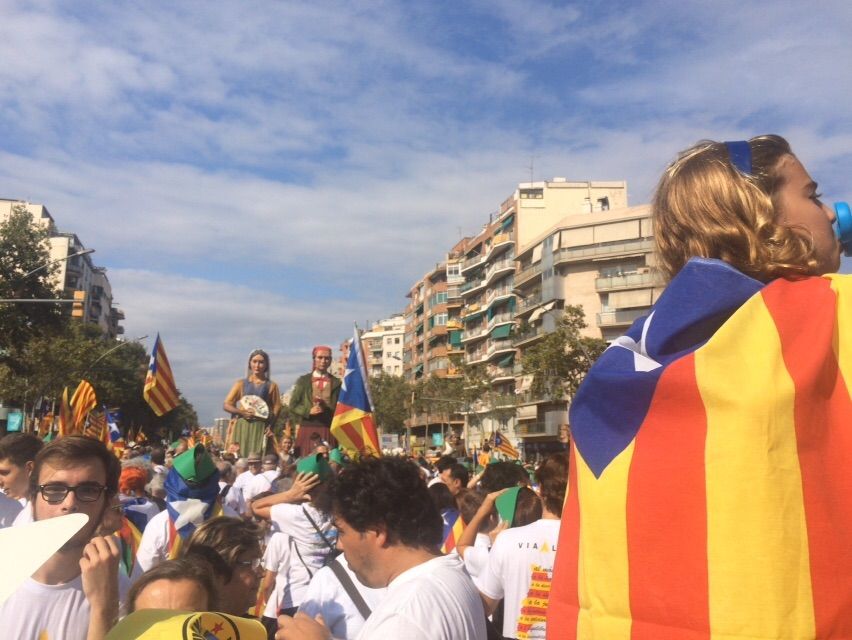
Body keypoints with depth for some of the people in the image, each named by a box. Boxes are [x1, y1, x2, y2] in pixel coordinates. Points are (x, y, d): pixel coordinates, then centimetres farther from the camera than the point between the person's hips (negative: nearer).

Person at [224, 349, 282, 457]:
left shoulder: (271, 386, 8)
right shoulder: (241, 384, 11)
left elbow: (277, 408, 3)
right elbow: (227, 405, 9)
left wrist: (270, 426, -12)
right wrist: (241, 412, -9)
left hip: (261, 428, -1)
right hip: (242, 426, 1)